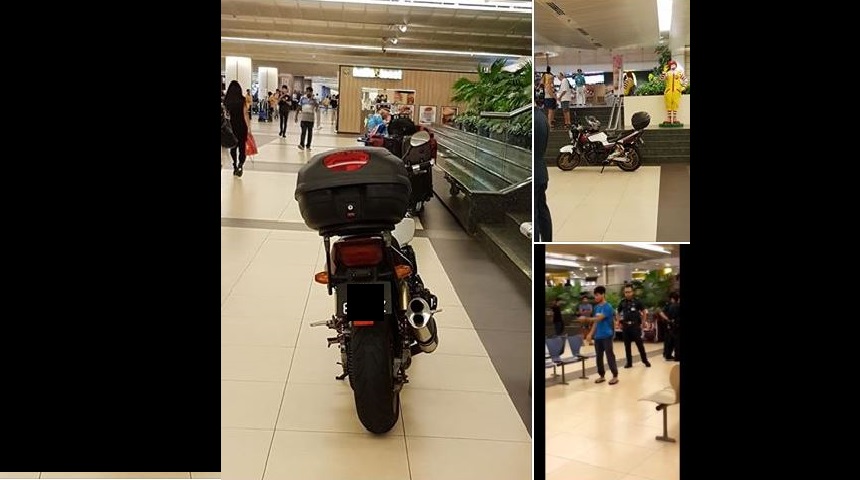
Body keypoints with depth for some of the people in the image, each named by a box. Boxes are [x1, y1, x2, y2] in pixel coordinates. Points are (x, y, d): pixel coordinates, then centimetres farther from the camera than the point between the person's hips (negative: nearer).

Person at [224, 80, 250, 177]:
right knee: (242, 146, 4)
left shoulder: (226, 100, -3)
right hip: (242, 125, -2)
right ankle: (240, 164, -19)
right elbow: (245, 114, -11)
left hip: (231, 126, 2)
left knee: (233, 146, 14)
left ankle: (235, 167, 18)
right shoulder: (243, 100, -9)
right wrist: (248, 127, -5)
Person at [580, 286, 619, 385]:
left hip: (606, 336, -8)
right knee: (598, 356, 10)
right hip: (598, 336, 8)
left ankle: (615, 376, 3)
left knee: (610, 356, -4)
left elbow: (599, 318, -24)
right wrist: (591, 334, 11)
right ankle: (602, 376, 19)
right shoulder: (596, 307, 12)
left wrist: (586, 318, -31)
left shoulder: (608, 307, -13)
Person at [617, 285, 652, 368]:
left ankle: (645, 360, 12)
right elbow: (617, 314, 18)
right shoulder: (622, 302, 4)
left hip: (635, 326, -3)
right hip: (625, 326, 3)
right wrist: (620, 323, 8)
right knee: (627, 345, 6)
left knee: (639, 344, 1)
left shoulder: (637, 301, -4)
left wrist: (641, 323, 1)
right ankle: (629, 362, 13)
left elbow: (644, 312, 4)